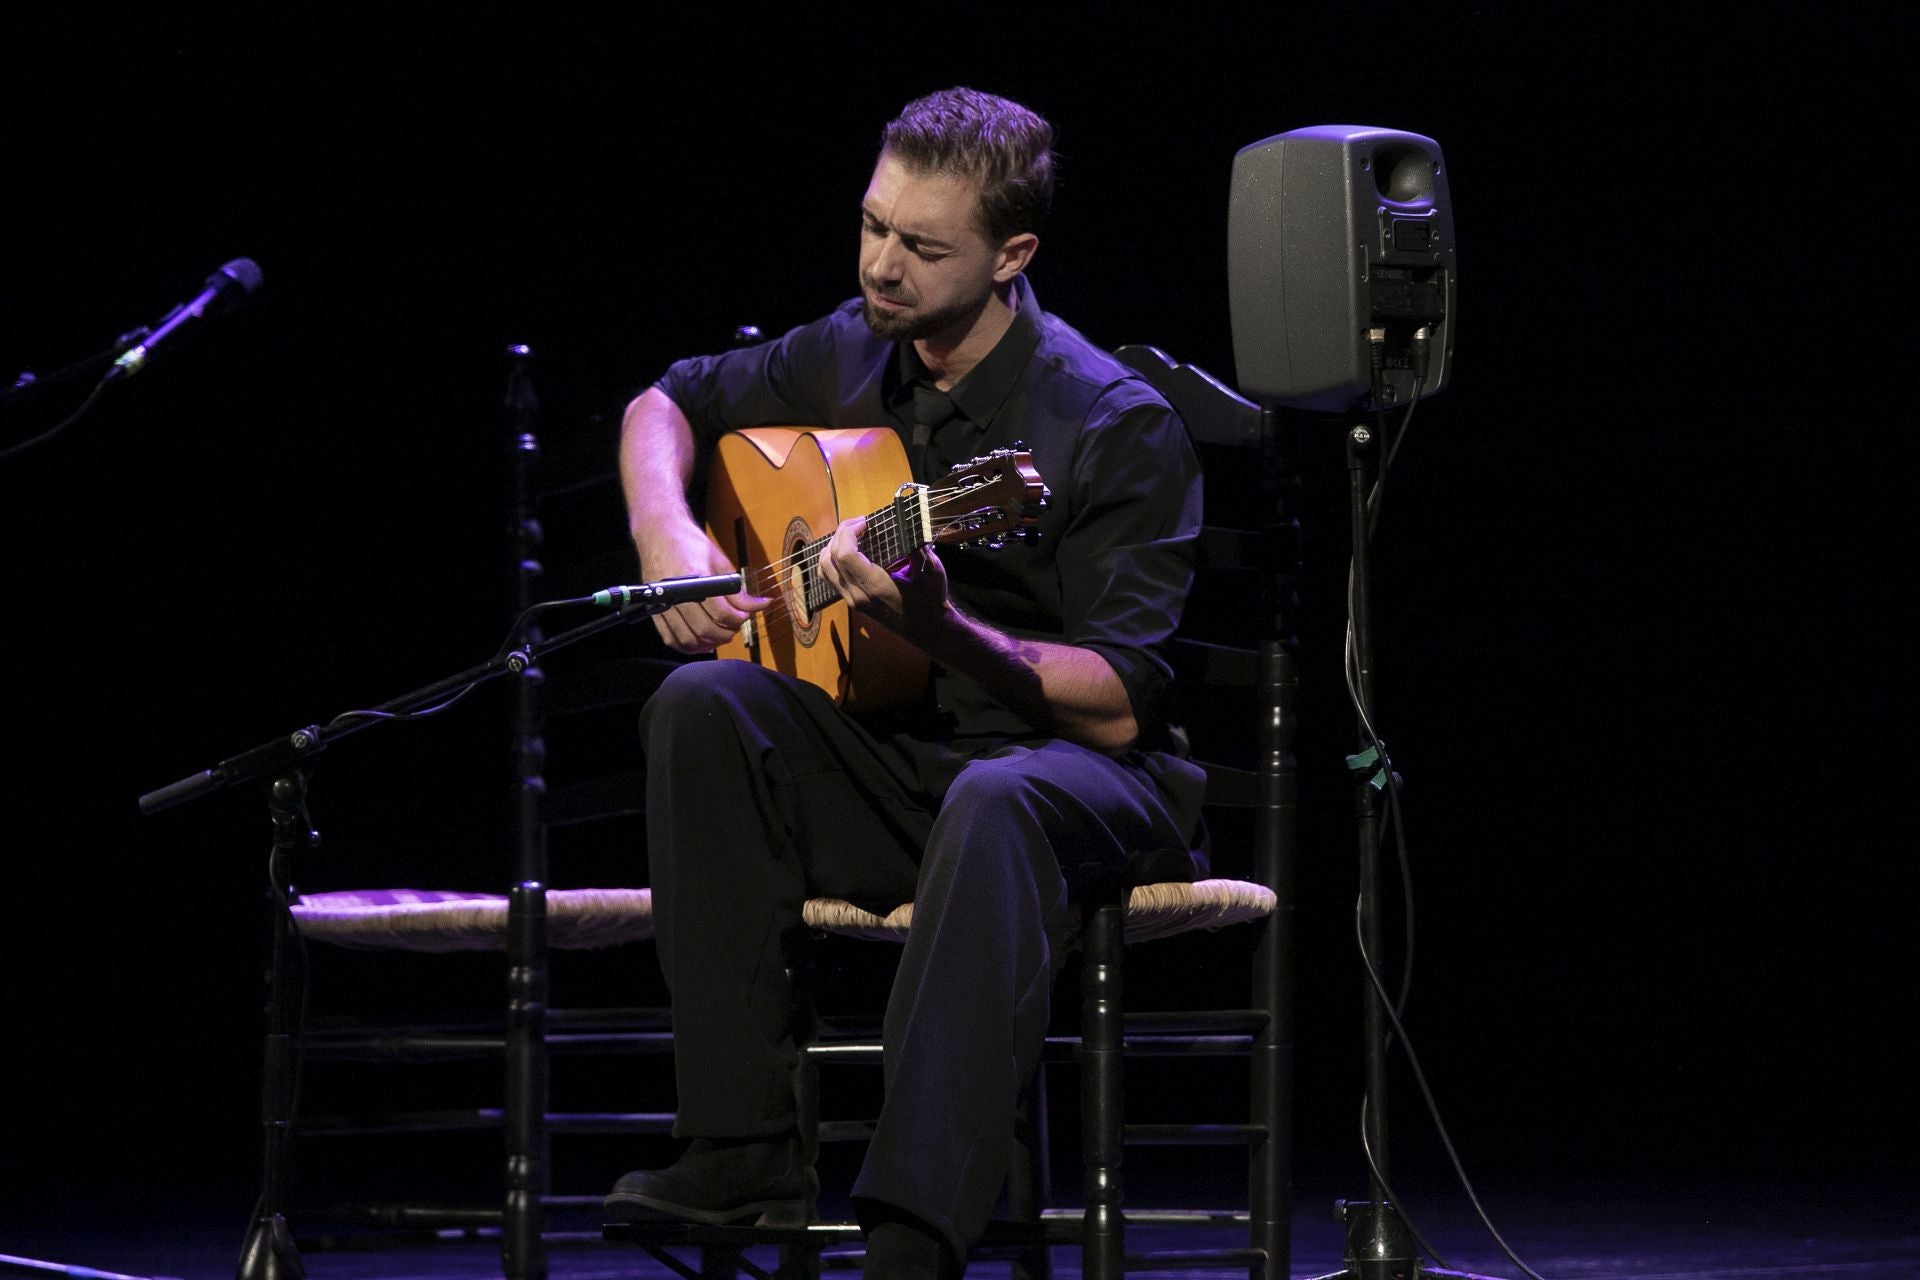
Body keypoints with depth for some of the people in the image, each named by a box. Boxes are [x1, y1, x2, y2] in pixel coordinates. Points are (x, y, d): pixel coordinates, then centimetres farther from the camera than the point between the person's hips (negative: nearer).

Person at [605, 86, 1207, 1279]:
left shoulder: (1118, 427, -14)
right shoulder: (852, 357, 5)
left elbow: (1118, 705, -18)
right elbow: (667, 405, 23)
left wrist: (939, 630, -33)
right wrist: (667, 537, 1)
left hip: (1079, 774, -6)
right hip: (884, 761, 6)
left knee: (995, 802, -41)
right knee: (702, 706, -22)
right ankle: (746, 1150, -25)